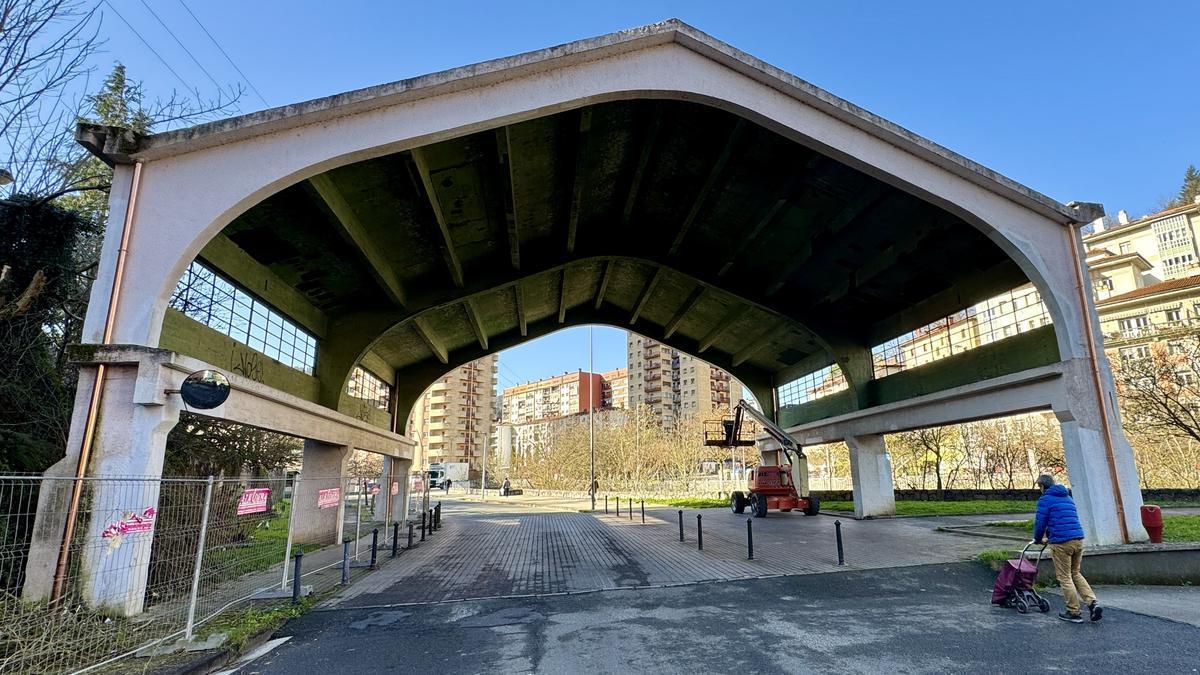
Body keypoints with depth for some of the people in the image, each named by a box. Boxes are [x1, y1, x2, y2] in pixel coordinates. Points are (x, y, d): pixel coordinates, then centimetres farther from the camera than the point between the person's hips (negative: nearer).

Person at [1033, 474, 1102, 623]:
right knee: (1075, 573, 21)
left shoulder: (1045, 499, -4)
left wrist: (1038, 538, 13)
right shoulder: (1068, 497, 19)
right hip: (1078, 539, 7)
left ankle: (1074, 613, 7)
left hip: (1061, 543, -7)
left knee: (1065, 577, 4)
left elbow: (1040, 522, -6)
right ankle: (1093, 603, 7)